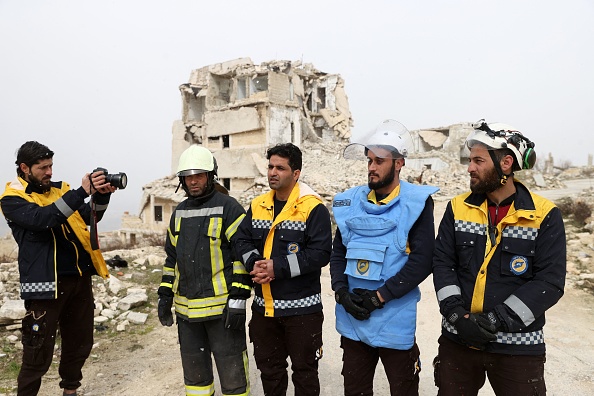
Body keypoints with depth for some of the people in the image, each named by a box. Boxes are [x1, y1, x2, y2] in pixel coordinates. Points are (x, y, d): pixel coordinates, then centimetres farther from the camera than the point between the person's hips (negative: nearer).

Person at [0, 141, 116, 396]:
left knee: (80, 344, 16)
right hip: (46, 283, -6)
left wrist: (101, 196, -9)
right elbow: (41, 219, -23)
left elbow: (90, 217, 10)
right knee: (39, 353, 0)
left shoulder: (59, 189, 13)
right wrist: (81, 192, -29)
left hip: (80, 278, 6)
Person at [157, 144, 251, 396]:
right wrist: (165, 295, 14)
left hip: (222, 307, -6)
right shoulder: (180, 212, 13)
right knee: (194, 370, 19)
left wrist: (238, 299, -16)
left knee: (231, 372, 2)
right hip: (186, 308, 7)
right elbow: (172, 257, 19)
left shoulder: (228, 207, -9)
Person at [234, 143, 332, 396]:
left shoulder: (313, 208, -12)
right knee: (268, 366, 21)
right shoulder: (257, 206, 7)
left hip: (301, 308, -5)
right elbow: (242, 242, 6)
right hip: (264, 306, 6)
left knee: (304, 369, 11)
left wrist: (278, 268, -22)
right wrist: (254, 263, -15)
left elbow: (320, 253, -20)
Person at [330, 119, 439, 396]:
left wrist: (378, 297, -16)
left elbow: (421, 262, -14)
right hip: (352, 320, 4)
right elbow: (338, 253, 9)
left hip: (395, 321, -4)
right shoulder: (350, 202, 6)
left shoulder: (416, 203, -8)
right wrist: (342, 292, -7)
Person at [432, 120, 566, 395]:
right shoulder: (458, 208, 2)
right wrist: (457, 315, -14)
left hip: (518, 344, -2)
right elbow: (443, 263, -1)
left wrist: (495, 320, -18)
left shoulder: (545, 216, -7)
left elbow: (550, 282, -11)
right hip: (457, 339, 3)